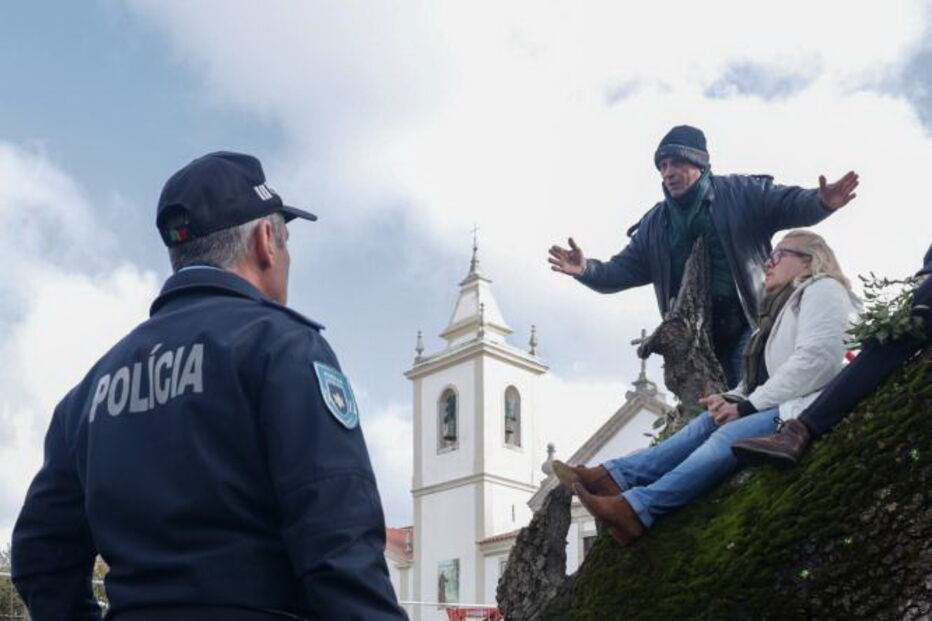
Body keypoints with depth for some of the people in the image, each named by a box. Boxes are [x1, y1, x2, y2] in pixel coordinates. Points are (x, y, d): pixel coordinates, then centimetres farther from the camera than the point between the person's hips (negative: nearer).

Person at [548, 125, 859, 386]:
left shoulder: (740, 193, 3)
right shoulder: (655, 224, 15)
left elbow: (790, 204, -3)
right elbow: (624, 270, 12)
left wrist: (820, 202, -27)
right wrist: (587, 269, -9)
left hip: (746, 326, -4)